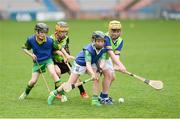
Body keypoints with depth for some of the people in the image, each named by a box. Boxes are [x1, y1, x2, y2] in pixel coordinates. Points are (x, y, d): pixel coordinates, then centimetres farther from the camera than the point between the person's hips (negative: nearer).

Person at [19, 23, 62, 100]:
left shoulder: (50, 41, -18)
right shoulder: (31, 40, -15)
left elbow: (57, 49, -4)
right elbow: (24, 48, 1)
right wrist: (31, 54, -15)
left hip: (48, 60, -1)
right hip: (37, 62, 1)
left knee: (53, 73, -28)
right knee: (33, 81, -2)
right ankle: (26, 93, 31)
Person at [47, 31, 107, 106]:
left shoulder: (103, 49, -19)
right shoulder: (88, 50, -35)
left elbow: (102, 60, -24)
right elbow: (88, 64, -43)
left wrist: (100, 67, -47)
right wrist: (92, 74, -59)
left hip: (92, 64, 5)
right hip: (80, 64, -5)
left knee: (96, 79, -21)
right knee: (70, 84, -3)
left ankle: (95, 99, -13)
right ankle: (54, 93, 16)